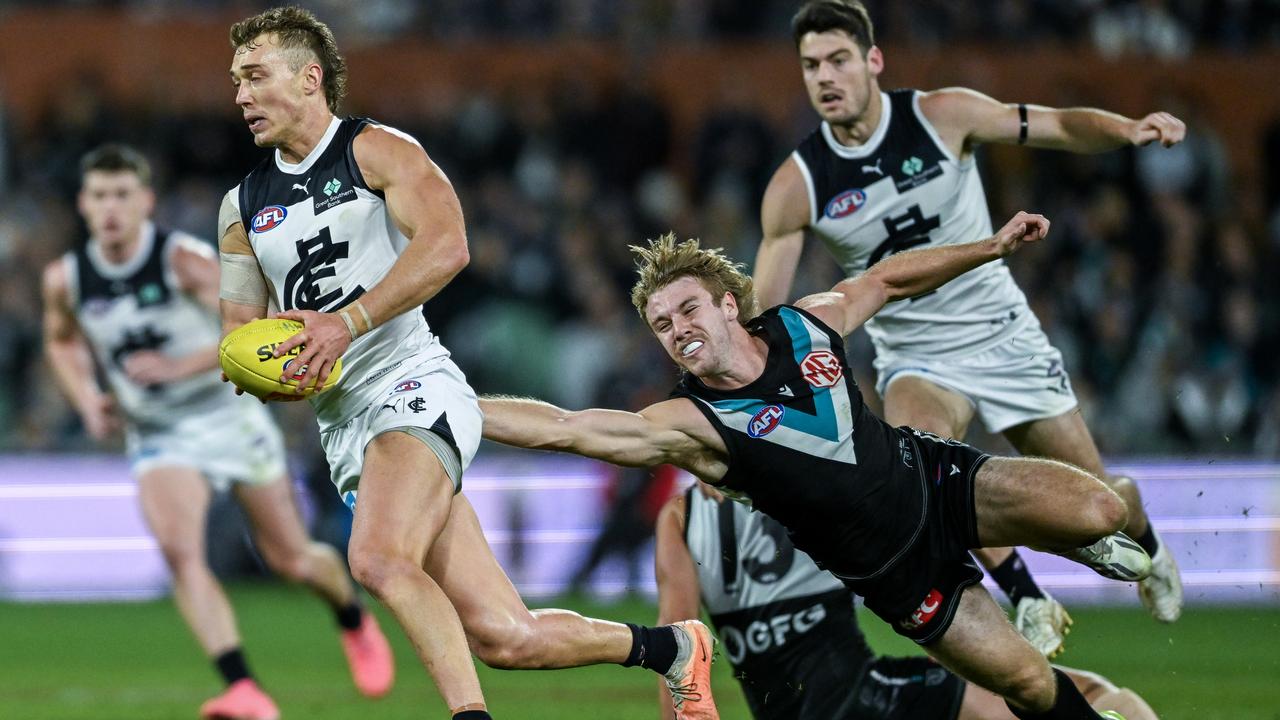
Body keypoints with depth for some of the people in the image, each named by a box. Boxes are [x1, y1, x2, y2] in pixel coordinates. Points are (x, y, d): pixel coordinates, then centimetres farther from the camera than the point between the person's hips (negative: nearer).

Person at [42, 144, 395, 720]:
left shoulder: (184, 259, -18)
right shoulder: (66, 279, -4)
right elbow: (63, 342, 18)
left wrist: (179, 367, -32)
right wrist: (88, 400, 0)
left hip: (230, 418, -2)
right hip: (156, 438, 2)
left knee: (291, 559, 6)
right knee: (179, 550, -25)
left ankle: (355, 622, 41)